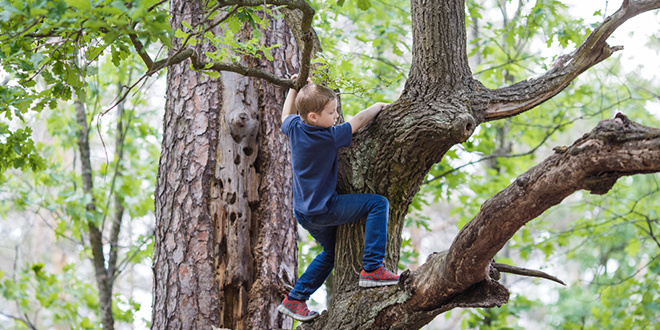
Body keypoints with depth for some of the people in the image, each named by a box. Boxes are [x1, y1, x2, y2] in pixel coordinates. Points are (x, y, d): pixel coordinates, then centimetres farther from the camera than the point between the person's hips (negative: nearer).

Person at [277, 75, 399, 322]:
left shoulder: (295, 129, 0)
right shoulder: (329, 137, -20)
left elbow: (286, 115, 24)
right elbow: (359, 120, -10)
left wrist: (293, 88, 33)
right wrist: (379, 106, 7)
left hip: (304, 212, 9)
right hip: (323, 210, -9)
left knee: (331, 252, 27)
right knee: (378, 203, -10)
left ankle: (294, 300, 27)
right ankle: (371, 269, -14)